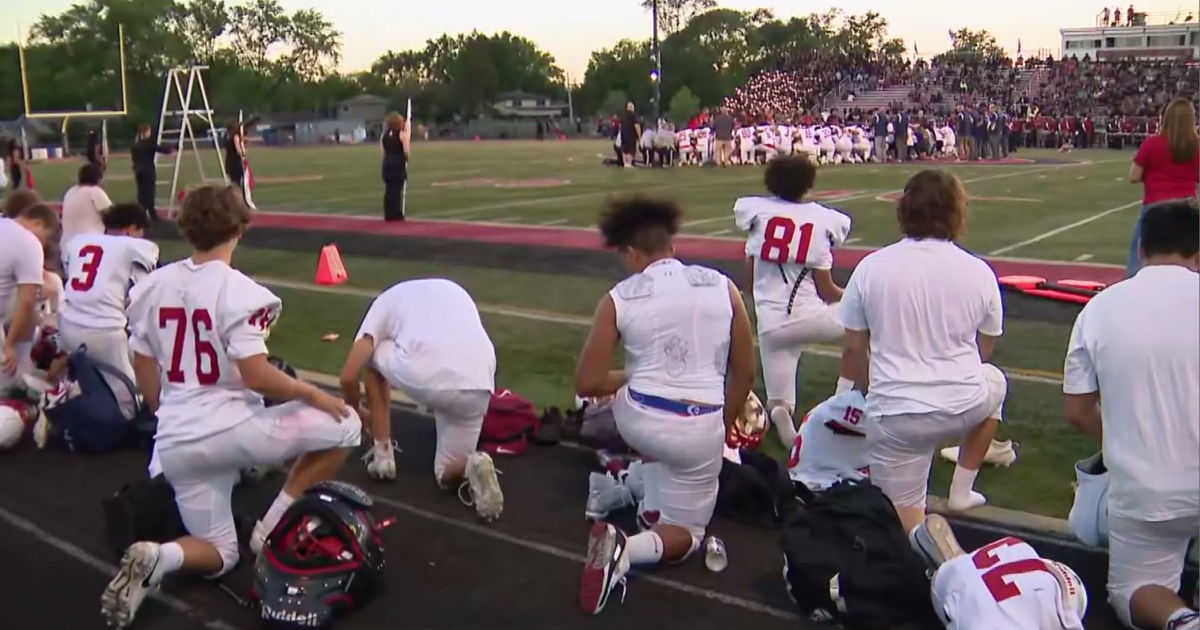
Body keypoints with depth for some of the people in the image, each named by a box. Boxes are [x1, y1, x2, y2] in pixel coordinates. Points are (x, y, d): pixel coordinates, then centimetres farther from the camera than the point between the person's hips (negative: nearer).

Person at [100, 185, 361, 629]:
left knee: (220, 555, 21)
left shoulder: (152, 285, 5)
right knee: (344, 425, 8)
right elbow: (256, 376, -20)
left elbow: (145, 372, 11)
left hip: (175, 444, 7)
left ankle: (156, 557, -12)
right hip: (230, 429, -7)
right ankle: (273, 527, 4)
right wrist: (314, 395, -5)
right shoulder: (237, 291, -14)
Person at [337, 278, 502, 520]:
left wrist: (355, 411, 40)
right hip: (478, 388, 4)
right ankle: (471, 465, -8)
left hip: (423, 377, -4)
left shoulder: (387, 298, 25)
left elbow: (349, 377, 19)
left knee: (372, 353, 32)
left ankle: (383, 455, 28)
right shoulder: (456, 291, 37)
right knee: (448, 474, 27)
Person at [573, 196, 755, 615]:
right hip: (699, 432, -1)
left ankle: (652, 506, 28)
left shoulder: (619, 298, -4)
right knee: (687, 532, 19)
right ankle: (629, 548, -13)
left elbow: (587, 384, -3)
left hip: (637, 420, 1)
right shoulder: (722, 287, 0)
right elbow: (744, 374, 7)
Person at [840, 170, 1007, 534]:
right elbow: (983, 353, 13)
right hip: (964, 405, 0)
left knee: (903, 523, 17)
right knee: (994, 381, 36)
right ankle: (962, 491, 33)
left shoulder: (871, 267, -1)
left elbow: (854, 350, 5)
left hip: (895, 414, 0)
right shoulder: (978, 272, 0)